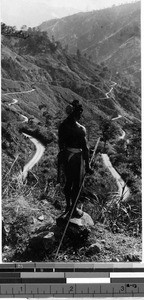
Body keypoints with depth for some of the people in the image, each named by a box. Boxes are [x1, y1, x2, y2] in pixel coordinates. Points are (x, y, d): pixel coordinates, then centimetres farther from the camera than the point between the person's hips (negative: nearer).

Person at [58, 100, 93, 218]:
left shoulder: (63, 125, -5)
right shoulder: (80, 129, -24)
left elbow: (60, 143, 7)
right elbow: (85, 148, -18)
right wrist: (87, 166, -10)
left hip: (65, 155, 6)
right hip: (77, 158, -6)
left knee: (68, 181, 23)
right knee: (77, 185, 12)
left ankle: (68, 206, 40)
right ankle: (73, 209, 28)